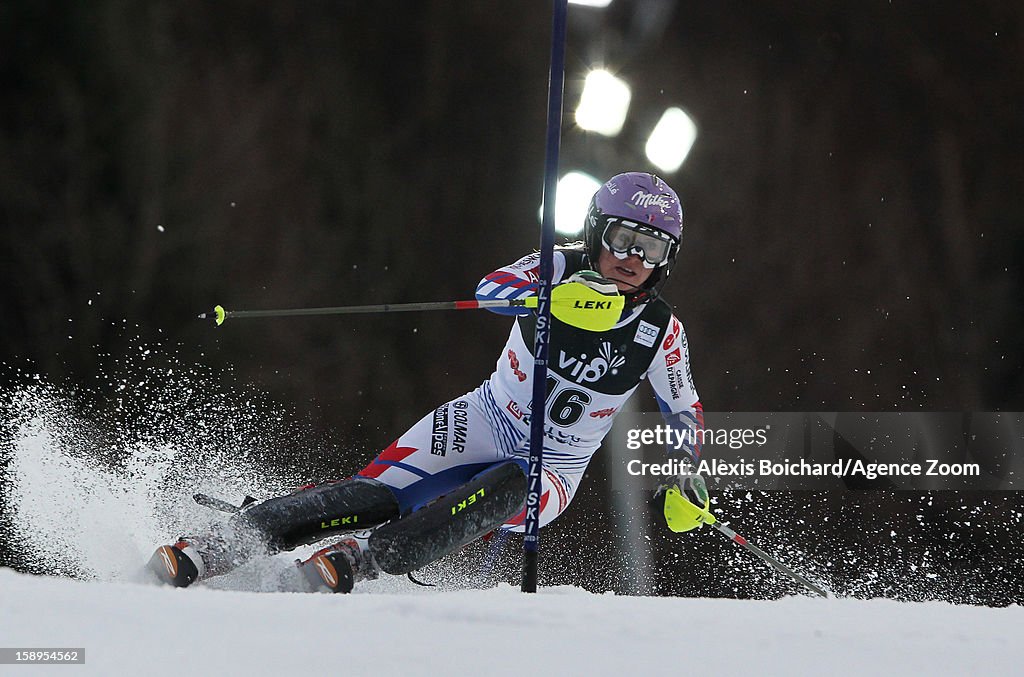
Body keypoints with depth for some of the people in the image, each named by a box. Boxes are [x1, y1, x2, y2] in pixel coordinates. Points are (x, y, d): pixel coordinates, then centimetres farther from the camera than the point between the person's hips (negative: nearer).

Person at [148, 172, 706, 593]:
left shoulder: (661, 332, -8)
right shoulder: (563, 270, -11)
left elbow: (685, 413, 8)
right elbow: (492, 288, -31)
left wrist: (691, 481, -9)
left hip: (551, 469, 0)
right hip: (486, 423, 0)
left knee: (502, 492, -37)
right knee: (376, 496, -21)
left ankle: (359, 559, -41)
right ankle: (201, 555, -25)